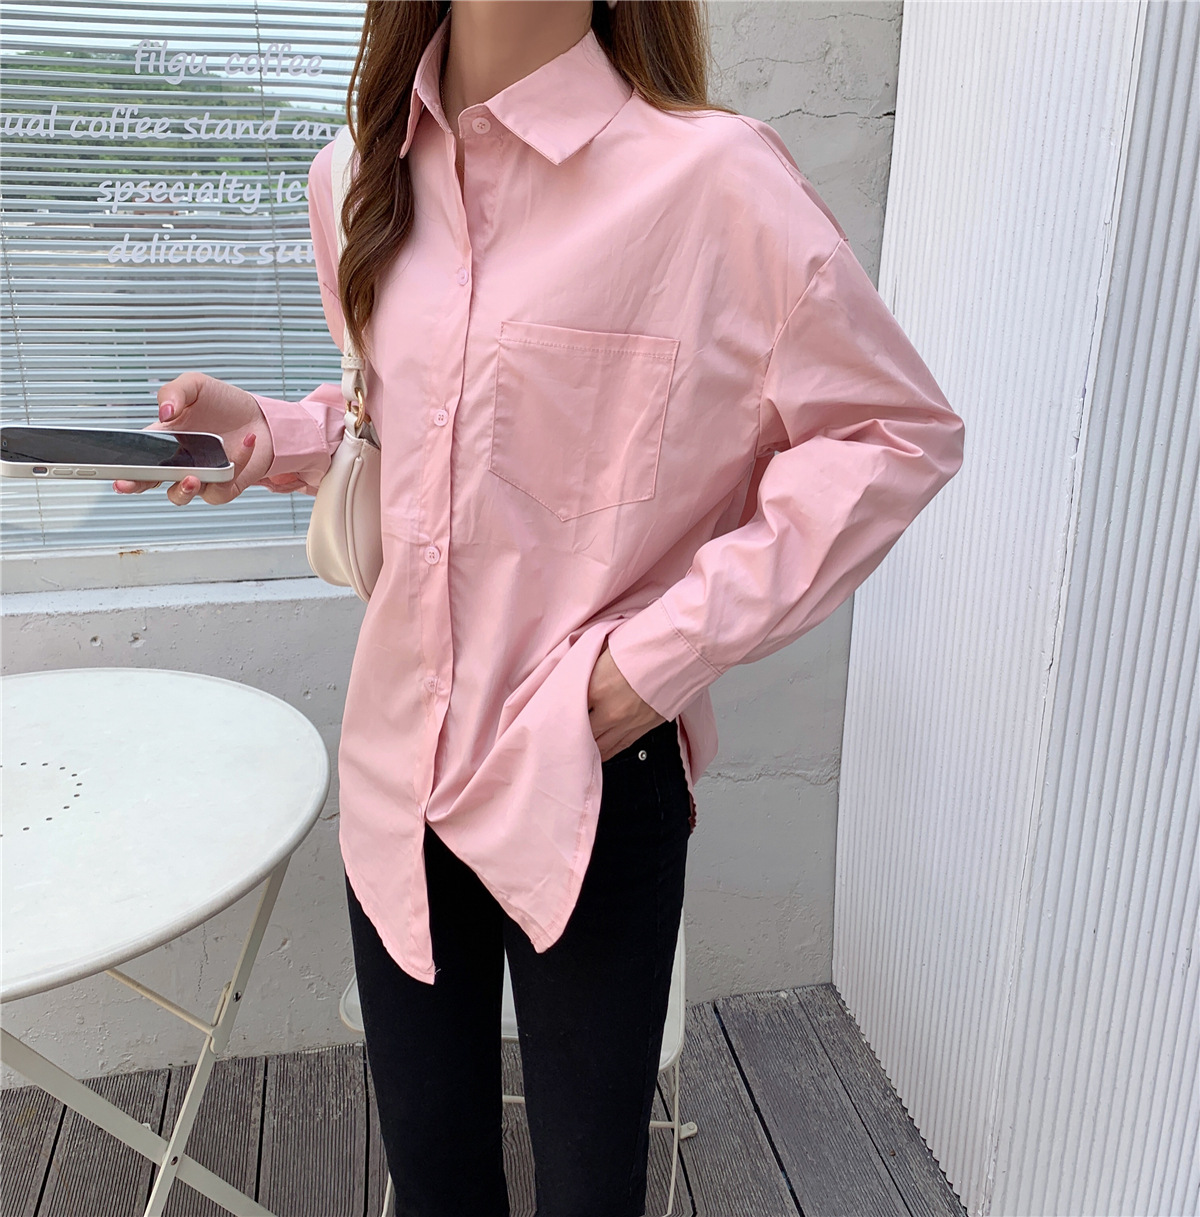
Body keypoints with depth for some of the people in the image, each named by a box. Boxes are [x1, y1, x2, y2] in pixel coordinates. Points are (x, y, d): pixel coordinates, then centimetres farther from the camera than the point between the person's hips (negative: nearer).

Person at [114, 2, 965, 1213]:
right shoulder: (360, 179, 6)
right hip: (398, 760, 5)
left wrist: (678, 639, -15)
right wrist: (268, 434, 1)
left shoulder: (709, 173, -14)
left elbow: (897, 431, -9)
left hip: (594, 770, -4)